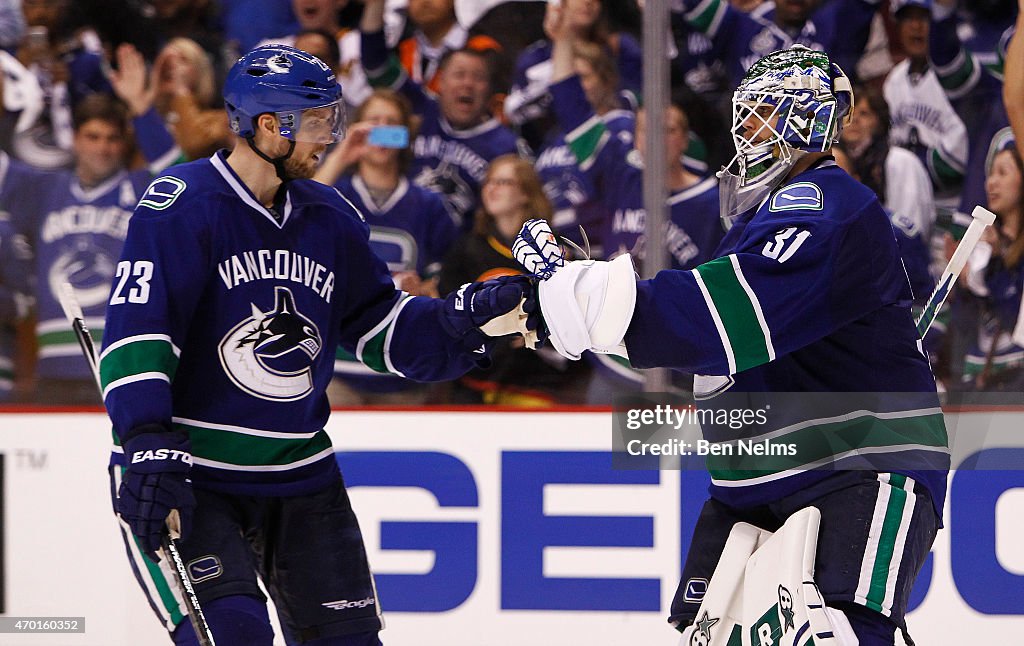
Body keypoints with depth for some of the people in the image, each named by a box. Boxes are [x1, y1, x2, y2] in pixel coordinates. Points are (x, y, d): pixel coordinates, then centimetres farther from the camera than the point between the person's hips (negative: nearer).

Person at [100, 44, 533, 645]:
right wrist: (150, 449, -29)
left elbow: (386, 329, 13)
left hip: (298, 476, 7)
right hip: (189, 475, -7)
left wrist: (476, 315, -4)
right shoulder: (180, 207, -13)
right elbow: (137, 331, -20)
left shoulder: (329, 218, 8)